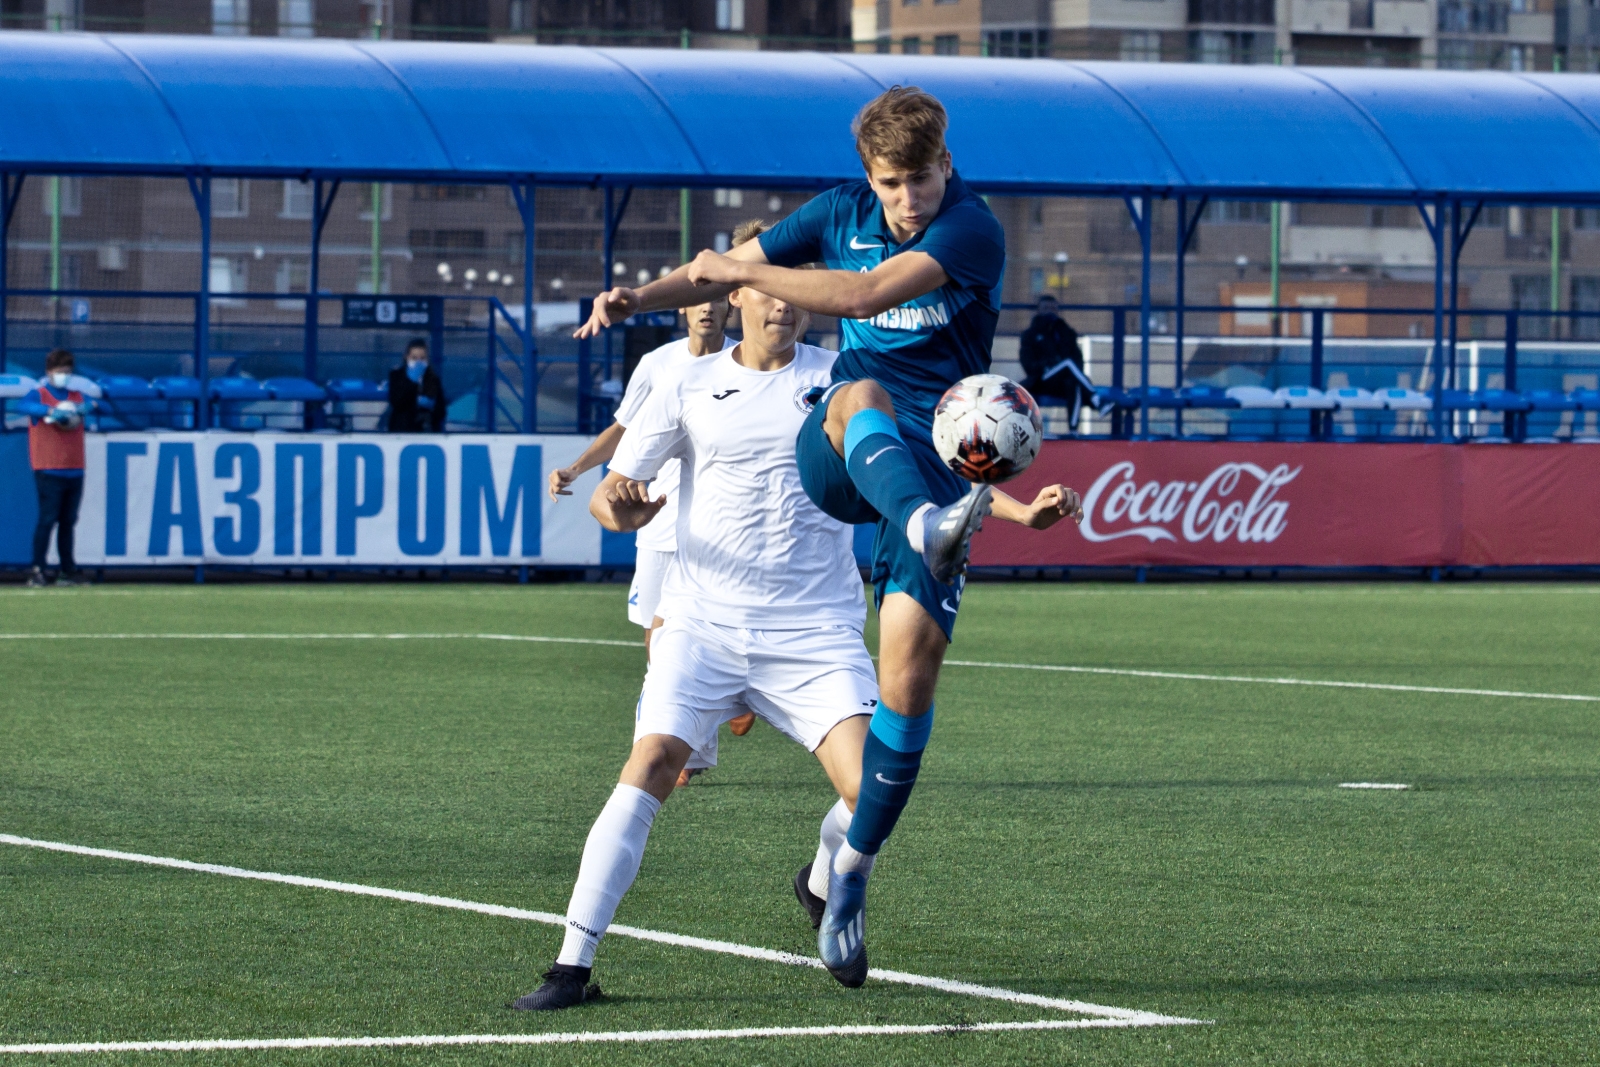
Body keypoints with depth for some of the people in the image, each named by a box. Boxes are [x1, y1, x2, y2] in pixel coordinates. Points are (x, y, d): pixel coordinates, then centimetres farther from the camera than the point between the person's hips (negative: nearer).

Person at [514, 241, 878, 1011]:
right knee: (653, 762, -19)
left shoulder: (837, 377, 5)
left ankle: (825, 890, 20)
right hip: (703, 620, 0)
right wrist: (619, 507, -20)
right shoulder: (690, 388, 5)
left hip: (815, 629, 0)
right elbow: (609, 494, 6)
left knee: (868, 787, -16)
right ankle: (573, 964, -16)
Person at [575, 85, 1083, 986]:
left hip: (933, 465, -2)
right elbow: (719, 273, 15)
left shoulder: (974, 233, -9)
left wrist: (742, 271, -16)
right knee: (861, 395, -36)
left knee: (911, 666, -10)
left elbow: (868, 294, -22)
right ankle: (931, 531, -68)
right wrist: (640, 298, -4)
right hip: (835, 462, 2)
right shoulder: (843, 214, 8)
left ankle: (853, 872, 4)